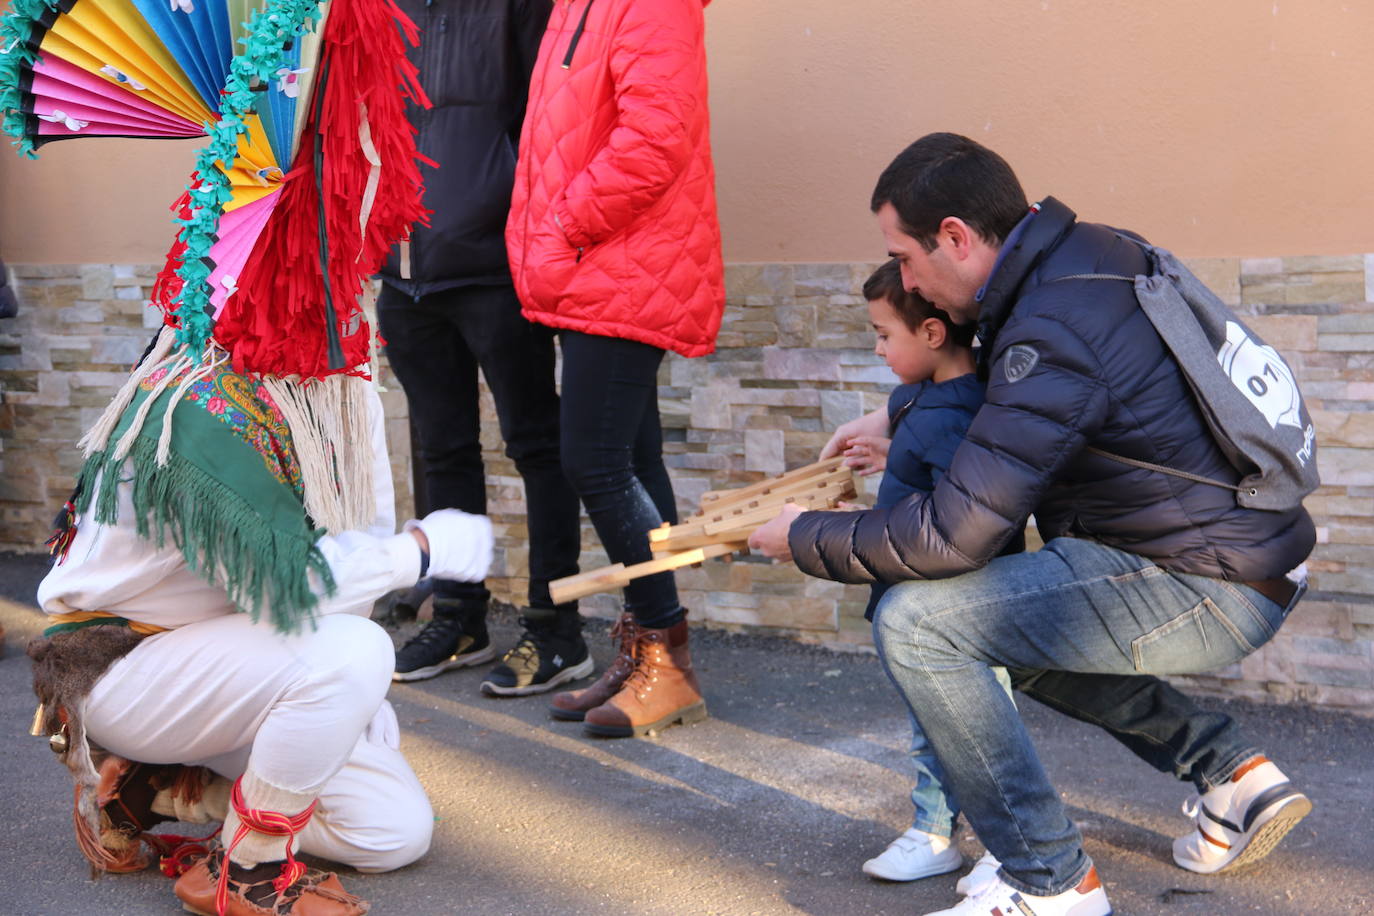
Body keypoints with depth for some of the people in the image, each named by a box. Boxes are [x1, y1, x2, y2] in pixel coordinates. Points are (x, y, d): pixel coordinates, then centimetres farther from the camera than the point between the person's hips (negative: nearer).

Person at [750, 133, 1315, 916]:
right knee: (1025, 623, 31)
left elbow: (952, 534, -23)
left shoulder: (1051, 335, -23)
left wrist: (807, 540, -7)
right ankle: (1231, 771, 23)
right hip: (1251, 554, 10)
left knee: (916, 622, -16)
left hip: (1210, 590, -10)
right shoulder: (1087, 254, 7)